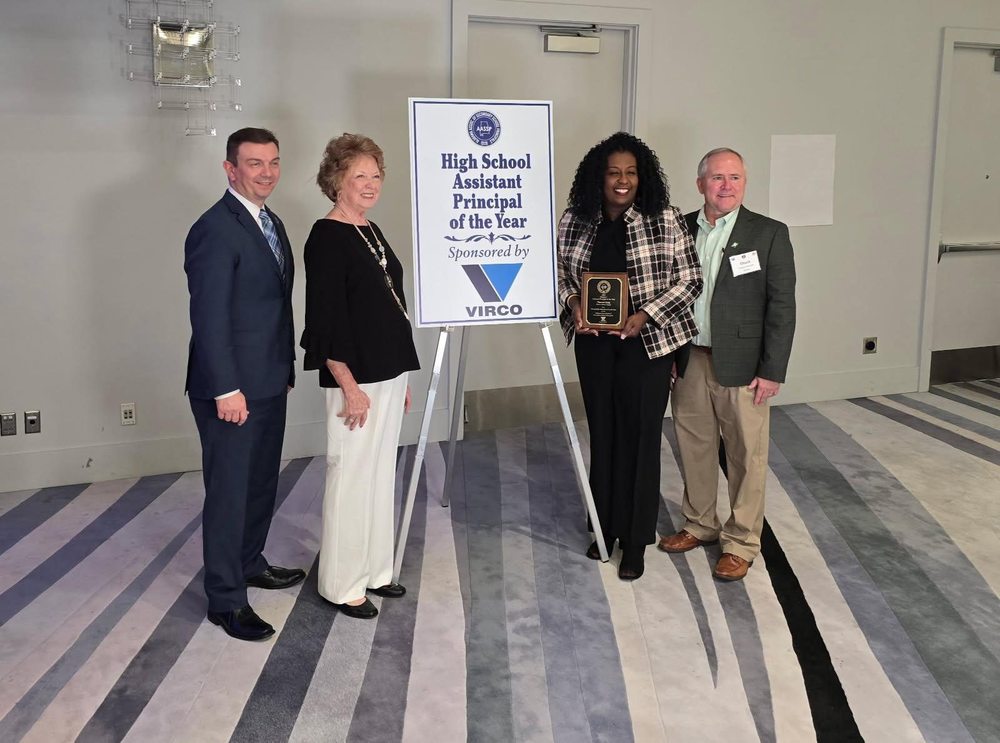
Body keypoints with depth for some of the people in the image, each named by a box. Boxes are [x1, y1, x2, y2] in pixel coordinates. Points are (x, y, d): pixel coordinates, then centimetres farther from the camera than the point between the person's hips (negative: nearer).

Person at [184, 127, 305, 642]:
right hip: (232, 388, -9)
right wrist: (226, 390, -21)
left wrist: (286, 368, 15)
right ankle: (225, 599, 13)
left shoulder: (270, 223, 12)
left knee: (262, 481, 20)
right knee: (229, 489, 1)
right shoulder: (215, 230, -17)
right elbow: (209, 317, -20)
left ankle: (250, 562, 39)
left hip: (269, 382, 9)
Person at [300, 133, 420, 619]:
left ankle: (374, 570, 28)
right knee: (350, 475, 0)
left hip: (388, 371, 9)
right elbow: (325, 318, -17)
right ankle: (342, 585, 14)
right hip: (355, 377, -9)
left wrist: (402, 377, 18)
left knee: (380, 473, 15)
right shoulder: (326, 237, -12)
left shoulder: (371, 231, 13)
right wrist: (349, 385, -20)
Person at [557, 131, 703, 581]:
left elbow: (690, 280, -6)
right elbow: (559, 274, 11)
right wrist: (572, 304, -9)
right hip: (594, 343, 3)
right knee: (602, 434, 13)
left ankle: (635, 542, 16)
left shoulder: (665, 220, -8)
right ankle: (606, 527, 30)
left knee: (640, 438, 2)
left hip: (647, 343, -3)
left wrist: (646, 314, -17)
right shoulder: (574, 222, 0)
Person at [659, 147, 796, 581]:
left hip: (742, 365, -4)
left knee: (746, 455, 5)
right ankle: (699, 525, 33)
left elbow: (782, 306, -7)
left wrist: (772, 371, -11)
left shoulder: (769, 234, -6)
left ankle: (741, 542, 20)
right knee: (694, 447, 15)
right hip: (689, 361, 4)